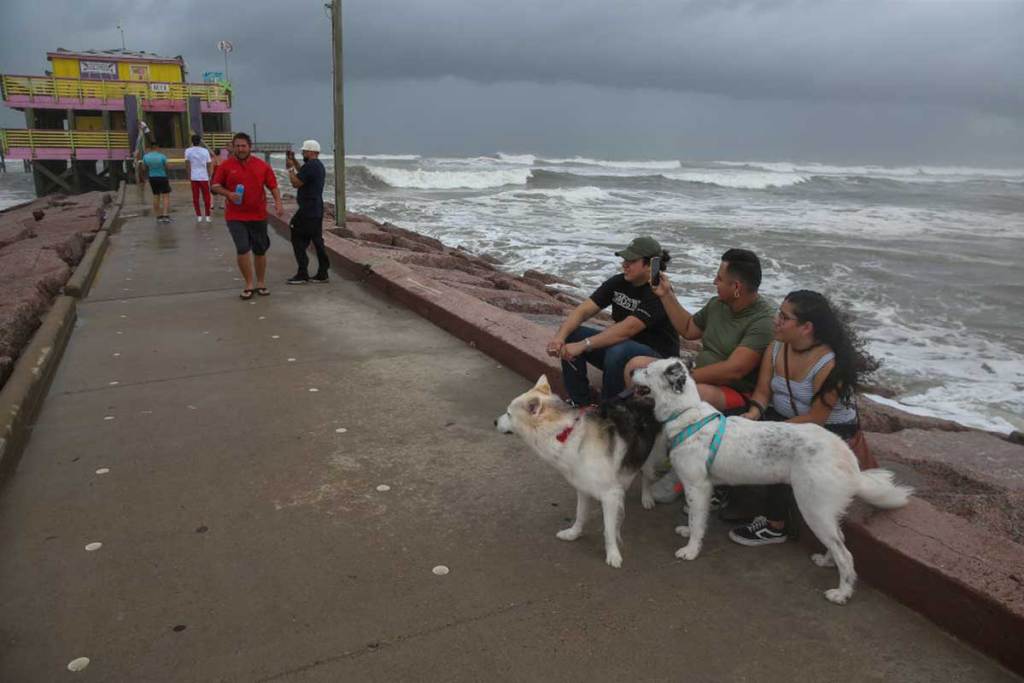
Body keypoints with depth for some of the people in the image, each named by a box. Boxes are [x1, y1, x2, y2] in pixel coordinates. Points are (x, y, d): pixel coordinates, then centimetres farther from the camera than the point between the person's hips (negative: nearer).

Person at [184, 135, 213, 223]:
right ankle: (207, 216, 7)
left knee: (195, 197, 6)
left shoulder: (188, 151, 0)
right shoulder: (205, 151, 0)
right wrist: (209, 176, 10)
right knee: (206, 197, 7)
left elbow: (187, 164, -6)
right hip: (204, 177, 0)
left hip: (193, 177, 0)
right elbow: (209, 164, 2)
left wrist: (189, 174, 2)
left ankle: (199, 216, 5)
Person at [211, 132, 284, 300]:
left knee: (260, 251, 10)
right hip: (235, 217, -1)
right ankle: (249, 284, 4)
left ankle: (261, 283, 25)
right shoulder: (226, 166, 0)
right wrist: (228, 193, -15)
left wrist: (278, 202, -13)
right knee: (242, 249, -11)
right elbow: (215, 186, 4)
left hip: (258, 216, 2)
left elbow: (273, 186, 4)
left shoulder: (262, 166, 2)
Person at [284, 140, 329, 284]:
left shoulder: (310, 166, -16)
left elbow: (295, 183, -16)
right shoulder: (319, 166, 15)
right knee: (317, 240, 11)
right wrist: (294, 162, 24)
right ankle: (322, 273, 13)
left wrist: (290, 168, -3)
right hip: (317, 211, 10)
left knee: (298, 240, -3)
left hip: (307, 211, -10)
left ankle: (302, 274, -3)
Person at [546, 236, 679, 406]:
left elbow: (626, 329, -32)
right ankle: (580, 403, -5)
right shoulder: (618, 282, 0)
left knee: (618, 352, -38)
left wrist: (583, 345, -37)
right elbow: (583, 310, -7)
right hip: (621, 345, 7)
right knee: (570, 336, -10)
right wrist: (560, 337, -25)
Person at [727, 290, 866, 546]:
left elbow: (816, 418, -24)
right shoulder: (775, 348, -5)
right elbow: (762, 391, -3)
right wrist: (755, 412, -25)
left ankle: (775, 527, -12)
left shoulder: (830, 365, -26)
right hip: (784, 417, 7)